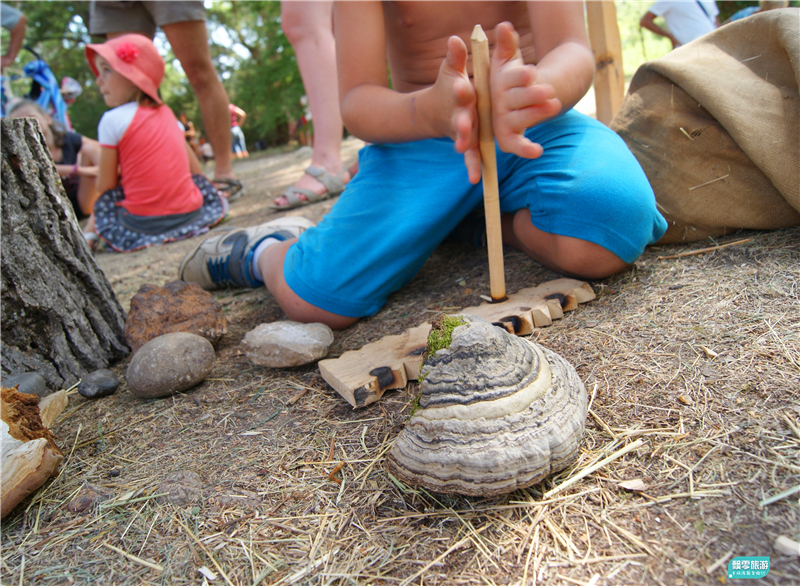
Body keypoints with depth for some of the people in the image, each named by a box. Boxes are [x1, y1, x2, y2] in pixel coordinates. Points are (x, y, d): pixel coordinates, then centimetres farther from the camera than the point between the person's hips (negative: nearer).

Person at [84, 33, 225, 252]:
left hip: (144, 226, -3)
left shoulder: (113, 120, -6)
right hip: (192, 214, 4)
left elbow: (105, 186, -2)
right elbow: (195, 170, 14)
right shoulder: (166, 113, 12)